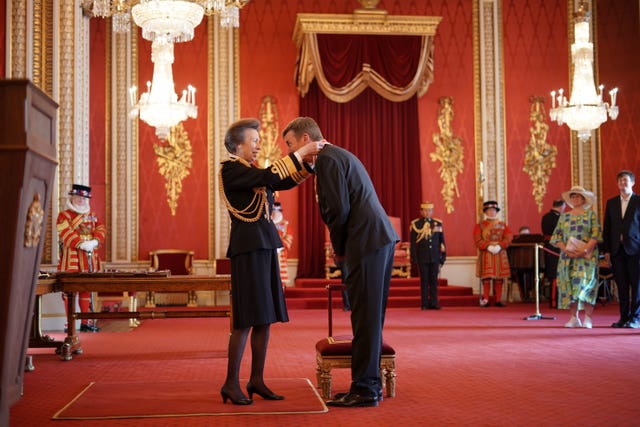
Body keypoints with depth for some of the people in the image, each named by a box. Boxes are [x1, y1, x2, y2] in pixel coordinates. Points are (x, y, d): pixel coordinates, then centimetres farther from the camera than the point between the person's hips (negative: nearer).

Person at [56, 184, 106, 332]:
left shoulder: (92, 215, 17)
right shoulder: (64, 215, 0)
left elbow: (101, 229, 6)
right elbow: (66, 233, -13)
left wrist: (94, 241, -15)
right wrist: (81, 244, -26)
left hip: (89, 259, 5)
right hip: (71, 260, -5)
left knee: (86, 290, 10)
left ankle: (86, 322, 16)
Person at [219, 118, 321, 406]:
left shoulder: (250, 172, 20)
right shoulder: (230, 169, -7)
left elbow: (285, 182, 15)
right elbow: (270, 177, -21)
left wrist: (309, 161, 2)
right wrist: (300, 152, -18)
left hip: (264, 246, 9)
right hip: (248, 247, -9)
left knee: (265, 317, 7)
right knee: (246, 319, -7)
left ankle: (257, 380, 14)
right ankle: (231, 384, 1)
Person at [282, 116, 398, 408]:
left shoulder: (327, 158, -8)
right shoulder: (339, 155, 23)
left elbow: (339, 210, -16)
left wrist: (340, 250, -2)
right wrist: (343, 248, 15)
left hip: (366, 242, -10)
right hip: (382, 237, 10)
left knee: (365, 318, -5)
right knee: (371, 316, 13)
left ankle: (364, 390, 1)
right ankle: (370, 384, 20)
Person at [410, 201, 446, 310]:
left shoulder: (438, 224, 9)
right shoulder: (415, 224, 2)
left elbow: (442, 242, 11)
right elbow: (413, 243, 1)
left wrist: (443, 257, 7)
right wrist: (414, 258, -3)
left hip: (435, 257, 2)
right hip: (422, 258, -2)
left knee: (434, 281, 3)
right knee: (424, 281, 1)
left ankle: (434, 303, 7)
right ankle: (424, 304, 6)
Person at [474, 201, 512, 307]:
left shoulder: (502, 225, 14)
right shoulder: (480, 225, 7)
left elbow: (508, 237, 2)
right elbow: (478, 240, -4)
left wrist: (500, 246, -14)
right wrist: (488, 247, -17)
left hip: (500, 254, 2)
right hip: (485, 254, -2)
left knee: (499, 278, 2)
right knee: (486, 278, -5)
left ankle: (498, 300, 7)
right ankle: (485, 300, -1)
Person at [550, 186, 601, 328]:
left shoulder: (591, 214, 6)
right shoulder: (564, 216, 14)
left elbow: (596, 234, -4)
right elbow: (557, 236, 7)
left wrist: (585, 250, -17)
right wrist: (566, 250, -10)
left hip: (587, 256, -3)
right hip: (568, 257, 3)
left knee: (586, 283, -11)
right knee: (569, 285, -1)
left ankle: (587, 318, -8)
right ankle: (574, 318, 3)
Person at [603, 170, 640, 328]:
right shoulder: (611, 203, 13)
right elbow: (607, 228, 11)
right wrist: (606, 250, 5)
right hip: (617, 250, 4)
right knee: (622, 285, 6)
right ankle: (624, 317, 12)